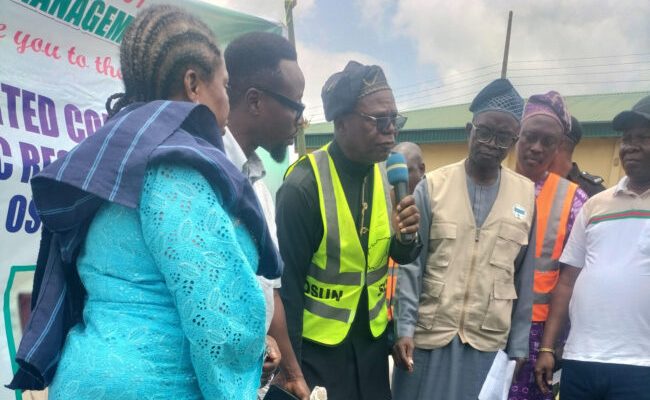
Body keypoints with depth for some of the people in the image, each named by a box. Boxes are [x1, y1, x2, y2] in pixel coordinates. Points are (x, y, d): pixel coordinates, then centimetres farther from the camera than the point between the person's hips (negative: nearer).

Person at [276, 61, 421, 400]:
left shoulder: (388, 176, -2)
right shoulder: (302, 186, -20)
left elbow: (400, 256, 7)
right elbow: (288, 280, -16)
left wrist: (406, 237, -16)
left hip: (372, 334, 6)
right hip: (319, 343, -5)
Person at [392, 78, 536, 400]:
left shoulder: (527, 196, 1)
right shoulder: (432, 186, -3)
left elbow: (525, 278, 3)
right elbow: (410, 263, -3)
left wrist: (518, 346, 4)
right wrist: (404, 327, -9)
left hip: (490, 342, 1)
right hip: (427, 335, -1)